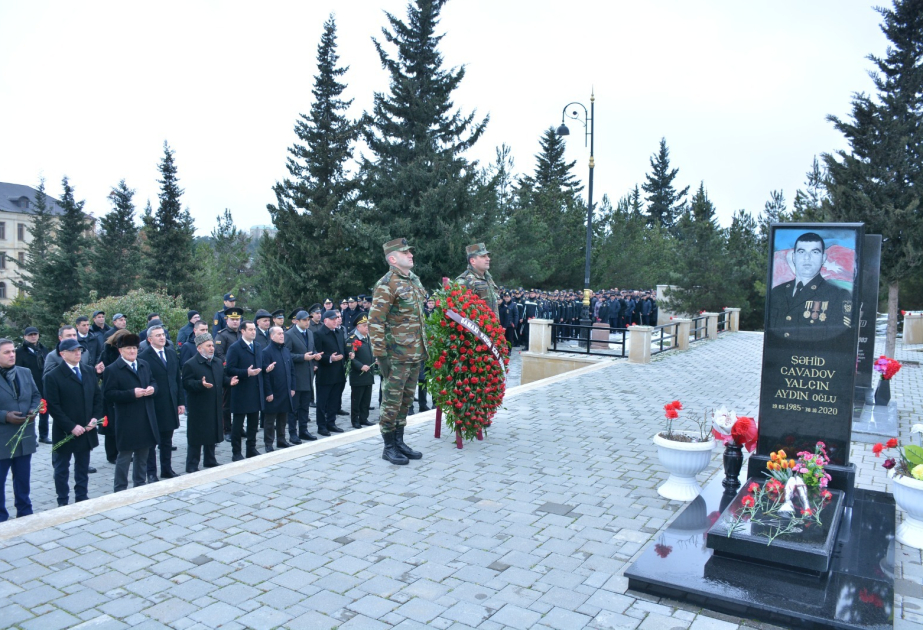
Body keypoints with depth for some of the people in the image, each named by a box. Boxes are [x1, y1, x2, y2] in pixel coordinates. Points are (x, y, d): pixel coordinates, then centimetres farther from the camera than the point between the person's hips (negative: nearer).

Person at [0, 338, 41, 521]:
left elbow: (36, 395, 11)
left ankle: (25, 513, 31)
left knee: (23, 479, 18)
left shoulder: (25, 373, 7)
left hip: (25, 437, 5)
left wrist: (34, 409, -7)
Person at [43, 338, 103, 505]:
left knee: (83, 468, 15)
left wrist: (95, 418, -5)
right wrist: (71, 426, -18)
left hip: (86, 430, 4)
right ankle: (63, 502, 22)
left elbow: (98, 397, 9)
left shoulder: (89, 372, 6)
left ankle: (82, 498, 26)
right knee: (62, 469, 10)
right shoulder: (52, 376, -10)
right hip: (64, 432, -4)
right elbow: (53, 406, -13)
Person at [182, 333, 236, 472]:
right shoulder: (190, 365, -10)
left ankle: (210, 461, 29)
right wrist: (201, 384, -32)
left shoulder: (218, 363, 14)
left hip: (215, 408, 7)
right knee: (196, 437, 1)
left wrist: (229, 381, -3)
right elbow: (186, 384, -16)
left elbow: (223, 379, 18)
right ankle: (192, 466, 11)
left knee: (212, 435, 16)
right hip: (198, 409, -7)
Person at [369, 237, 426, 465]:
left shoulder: (414, 280, 12)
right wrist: (380, 355, -19)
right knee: (392, 402, 2)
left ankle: (399, 442, 26)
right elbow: (375, 322, -17)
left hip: (416, 354, 8)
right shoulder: (387, 284, -14)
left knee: (406, 401, 15)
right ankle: (389, 447, 15)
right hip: (397, 356, -8)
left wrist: (423, 347, 18)